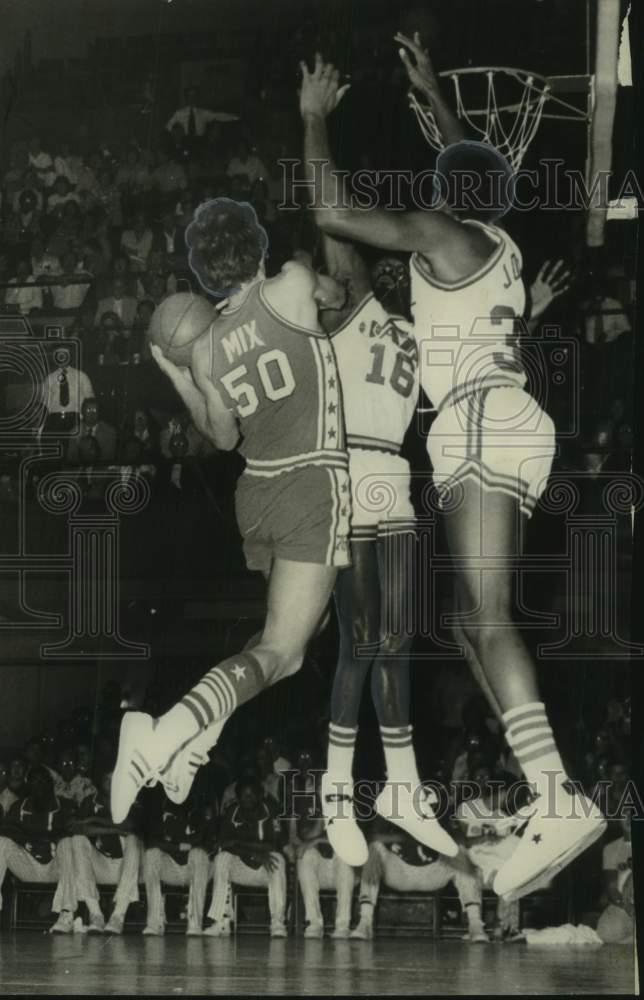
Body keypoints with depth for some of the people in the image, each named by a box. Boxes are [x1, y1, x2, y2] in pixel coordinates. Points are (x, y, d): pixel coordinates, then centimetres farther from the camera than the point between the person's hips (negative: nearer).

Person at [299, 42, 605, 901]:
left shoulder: (439, 234, 0)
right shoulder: (500, 244, 21)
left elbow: (331, 214, -2)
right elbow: (476, 169, 43)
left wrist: (315, 119, 10)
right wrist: (431, 92, 53)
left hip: (480, 423, -9)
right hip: (517, 426, 9)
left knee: (488, 617, -21)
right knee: (472, 618, 11)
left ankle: (559, 803, -37)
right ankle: (545, 785, 1)